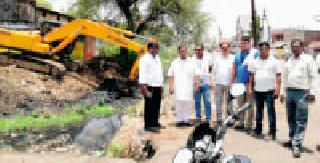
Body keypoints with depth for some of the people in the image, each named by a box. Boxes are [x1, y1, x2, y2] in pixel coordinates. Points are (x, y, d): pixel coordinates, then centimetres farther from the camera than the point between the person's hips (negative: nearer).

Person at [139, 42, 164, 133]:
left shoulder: (157, 58, 18)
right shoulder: (145, 59, -8)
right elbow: (142, 73, -14)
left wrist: (161, 84, 20)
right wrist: (143, 86, -21)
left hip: (157, 86, 8)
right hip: (149, 86, -8)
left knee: (157, 106, 12)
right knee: (149, 106, -5)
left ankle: (155, 123, 23)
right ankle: (148, 125, 0)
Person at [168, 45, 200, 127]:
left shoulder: (191, 63, 9)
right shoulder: (174, 63, 9)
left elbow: (196, 74, 6)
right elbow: (171, 75, 8)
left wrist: (197, 82, -9)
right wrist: (171, 86, 0)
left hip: (188, 88, 1)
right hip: (178, 88, 0)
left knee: (188, 104, 0)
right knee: (179, 104, 0)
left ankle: (186, 120, 11)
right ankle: (180, 120, 9)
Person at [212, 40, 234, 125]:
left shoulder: (232, 58, 5)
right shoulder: (216, 58, 8)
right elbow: (214, 70, 10)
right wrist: (213, 81, 4)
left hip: (229, 83, -1)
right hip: (218, 83, 1)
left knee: (229, 101, 3)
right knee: (218, 101, 4)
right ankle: (219, 119, 11)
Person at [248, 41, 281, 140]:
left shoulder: (274, 61, 2)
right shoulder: (254, 62, 10)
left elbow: (278, 76, 0)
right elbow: (251, 76, 12)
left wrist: (278, 88, -10)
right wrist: (250, 88, 5)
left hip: (270, 90, -3)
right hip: (258, 90, 3)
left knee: (271, 111, -3)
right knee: (258, 111, 11)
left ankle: (272, 132, 4)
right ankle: (258, 131, 20)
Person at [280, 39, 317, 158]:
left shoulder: (308, 59, -1)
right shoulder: (289, 61, 14)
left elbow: (313, 77, -4)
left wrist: (312, 93, -10)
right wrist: (282, 93, 14)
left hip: (302, 92, -6)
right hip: (289, 91, 6)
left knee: (301, 120, -8)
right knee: (291, 119, 13)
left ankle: (297, 145, -8)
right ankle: (292, 140, 24)